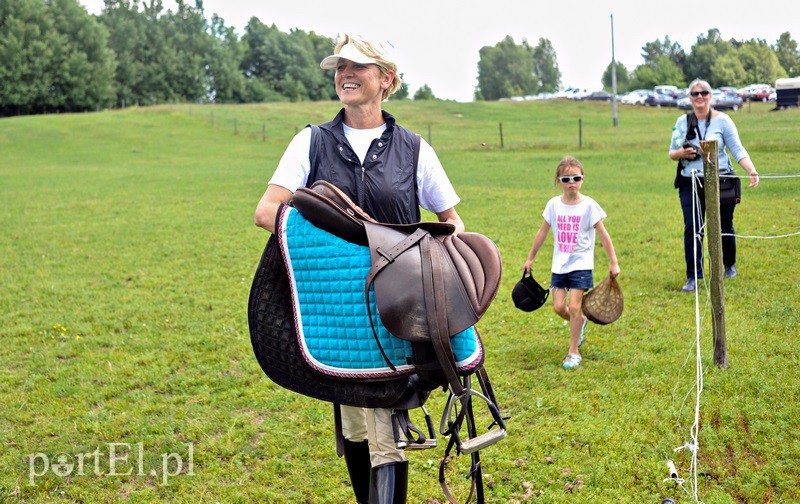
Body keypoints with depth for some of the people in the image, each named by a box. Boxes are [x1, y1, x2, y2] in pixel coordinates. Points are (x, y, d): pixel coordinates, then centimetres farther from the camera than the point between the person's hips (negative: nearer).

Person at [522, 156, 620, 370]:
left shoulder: (588, 205, -8)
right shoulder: (554, 204, 1)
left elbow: (603, 235, -4)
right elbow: (542, 232, 12)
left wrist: (613, 262, -5)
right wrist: (530, 258, 16)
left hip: (581, 264, -3)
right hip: (559, 264, 3)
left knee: (574, 307, -8)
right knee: (559, 307, -1)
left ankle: (574, 352, 6)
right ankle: (580, 322, 33)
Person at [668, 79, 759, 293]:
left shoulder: (722, 120, -1)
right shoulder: (682, 122, 6)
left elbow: (738, 150, -6)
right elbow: (672, 153, 11)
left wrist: (751, 170, -22)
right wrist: (681, 153, -13)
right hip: (690, 184, 1)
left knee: (724, 227, 11)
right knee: (692, 229, -9)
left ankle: (729, 265, 35)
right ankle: (693, 277, -4)